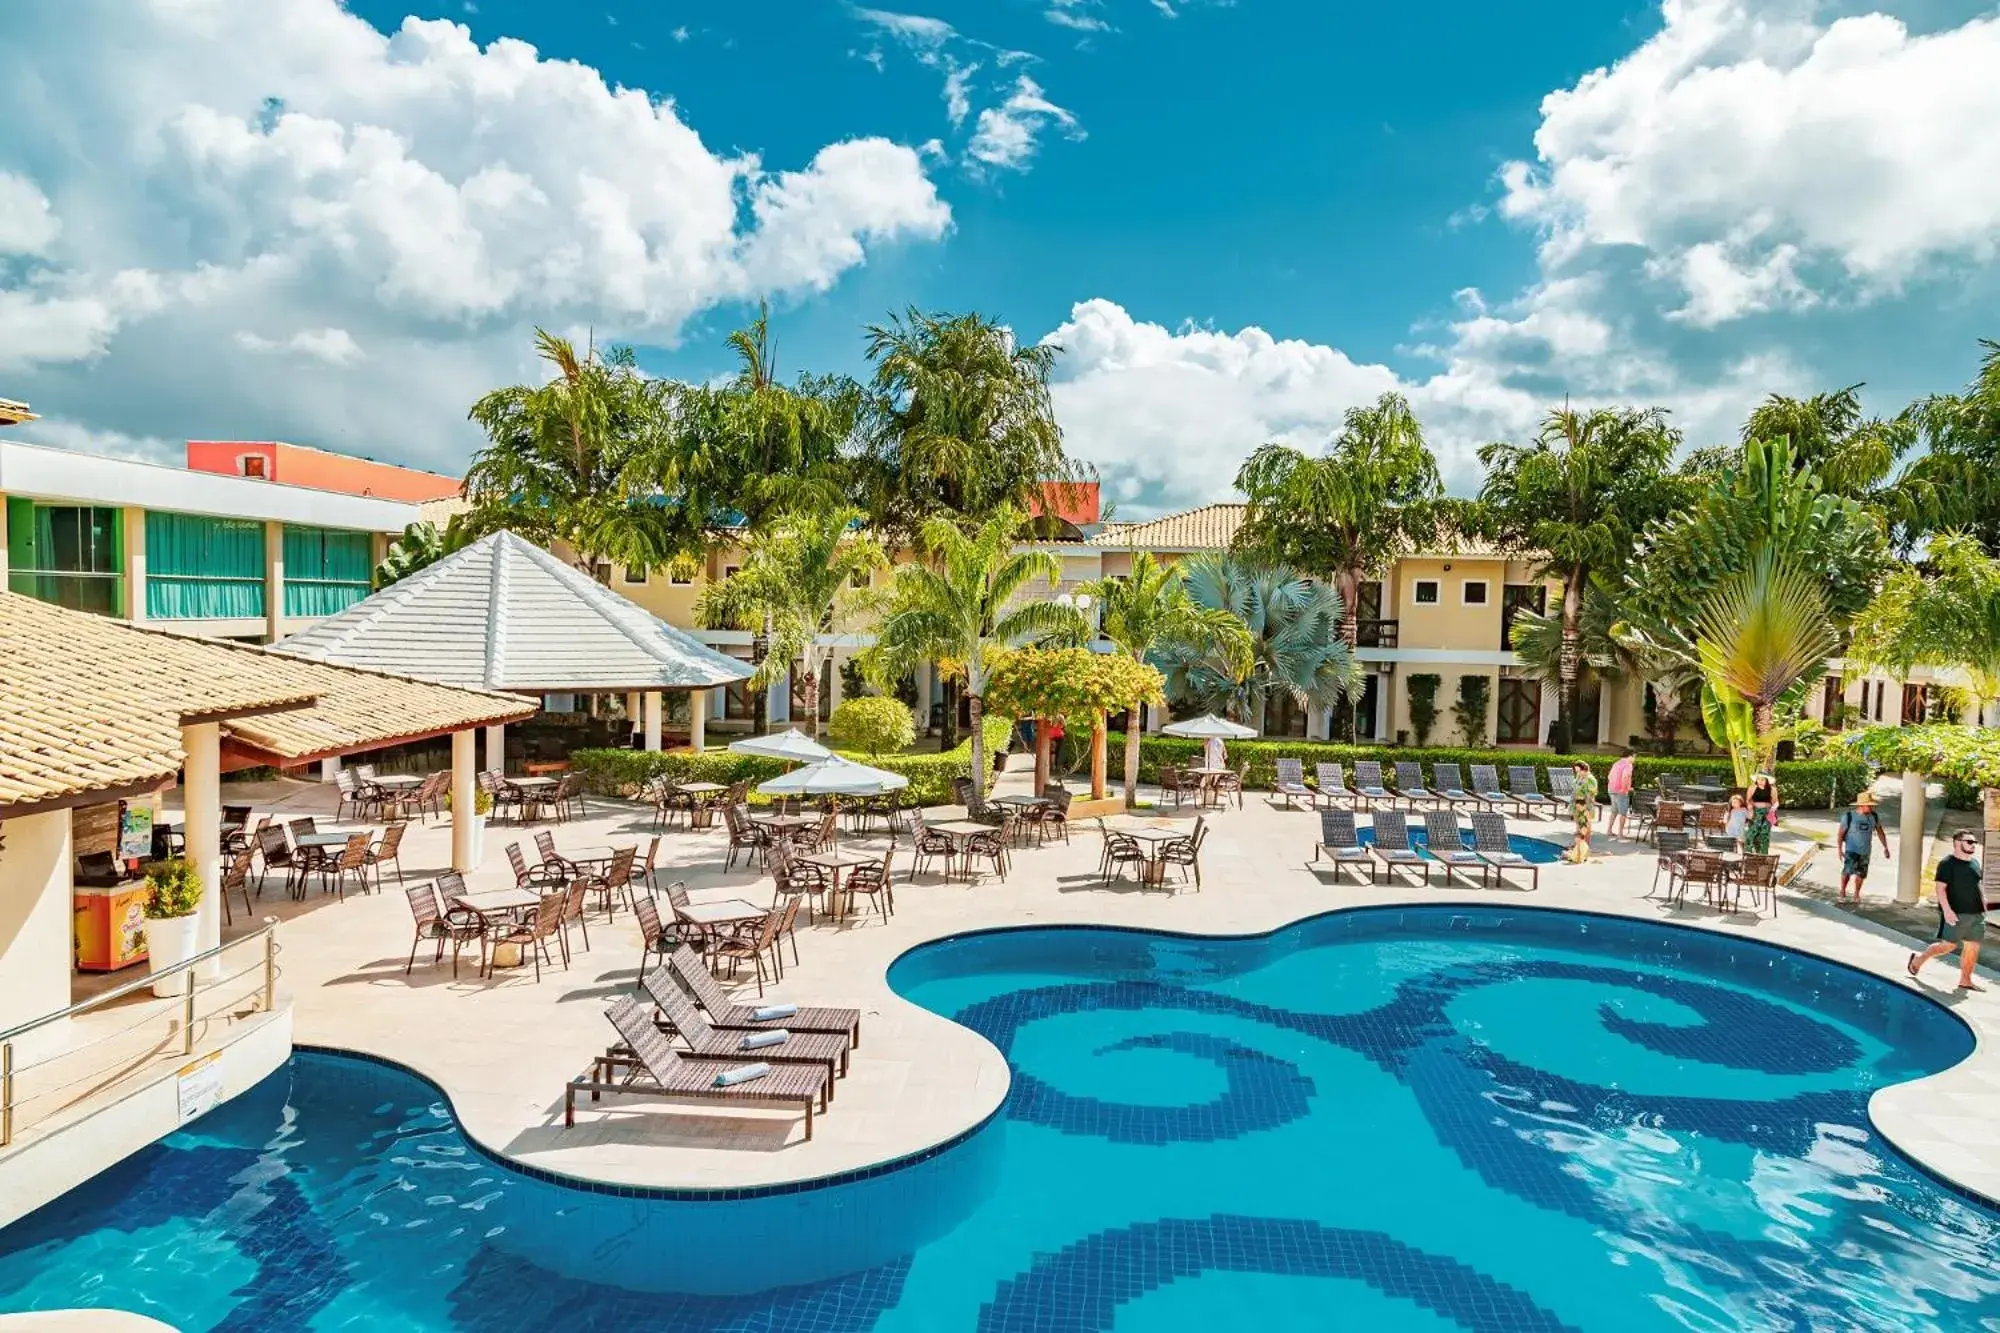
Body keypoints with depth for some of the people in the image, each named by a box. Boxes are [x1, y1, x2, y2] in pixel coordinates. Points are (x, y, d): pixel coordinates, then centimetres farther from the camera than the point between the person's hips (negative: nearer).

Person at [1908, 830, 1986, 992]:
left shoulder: (1975, 864, 13)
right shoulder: (1947, 863, -12)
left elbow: (1977, 887, 24)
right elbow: (1940, 888, -16)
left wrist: (1983, 904, 16)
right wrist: (1947, 910, -23)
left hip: (1976, 913, 7)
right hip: (1955, 914, -7)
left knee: (1972, 947, 6)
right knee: (1948, 945, -5)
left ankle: (1965, 980, 13)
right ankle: (1918, 959, 16)